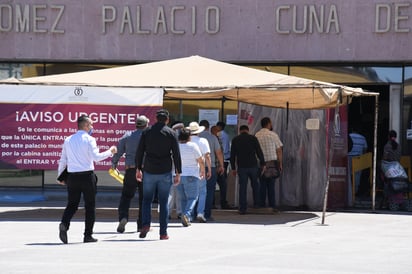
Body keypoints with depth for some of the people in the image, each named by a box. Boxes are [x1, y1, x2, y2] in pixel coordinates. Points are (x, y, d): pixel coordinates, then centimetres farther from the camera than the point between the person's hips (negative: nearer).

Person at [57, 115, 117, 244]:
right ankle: (88, 235, 7)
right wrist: (110, 152, -5)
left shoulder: (68, 140, 9)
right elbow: (96, 157, -18)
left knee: (72, 204, 10)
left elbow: (63, 160, 11)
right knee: (90, 206, 7)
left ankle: (64, 224, -18)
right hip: (87, 176, -4)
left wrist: (60, 176, 20)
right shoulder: (89, 139, -7)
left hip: (72, 176, 4)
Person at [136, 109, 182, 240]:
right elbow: (176, 154, -2)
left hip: (149, 171, 1)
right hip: (165, 172, -1)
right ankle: (163, 233, 2)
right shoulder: (171, 133, -1)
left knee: (147, 199, 13)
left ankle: (146, 224, -8)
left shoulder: (147, 132, 3)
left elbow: (140, 152, 5)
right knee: (163, 202, 4)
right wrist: (178, 173, 2)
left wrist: (138, 169, 13)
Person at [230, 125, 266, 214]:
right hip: (253, 166, 0)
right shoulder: (253, 138, -1)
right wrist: (262, 163, 8)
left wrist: (233, 168, 10)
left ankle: (242, 208, -2)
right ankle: (256, 204, 20)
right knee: (255, 185, 17)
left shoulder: (235, 140, 4)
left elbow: (232, 155, 5)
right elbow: (259, 152, -2)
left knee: (242, 187, 1)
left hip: (241, 167, 0)